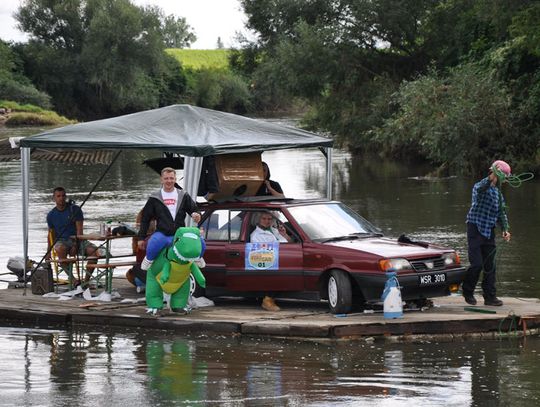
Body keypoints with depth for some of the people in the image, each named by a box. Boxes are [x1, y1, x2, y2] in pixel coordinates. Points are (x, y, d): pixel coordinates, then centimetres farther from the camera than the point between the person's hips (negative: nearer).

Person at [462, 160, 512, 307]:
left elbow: (501, 212, 20)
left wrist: (505, 229, 6)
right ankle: (467, 292, 10)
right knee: (477, 264, -10)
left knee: (490, 266, 4)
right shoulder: (480, 187, -9)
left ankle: (490, 296, 8)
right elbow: (480, 189, -35)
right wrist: (492, 178, -47)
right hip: (475, 229, -7)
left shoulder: (498, 192, 14)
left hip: (489, 231, 7)